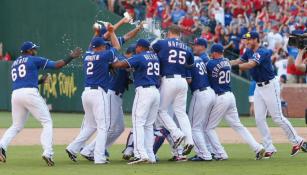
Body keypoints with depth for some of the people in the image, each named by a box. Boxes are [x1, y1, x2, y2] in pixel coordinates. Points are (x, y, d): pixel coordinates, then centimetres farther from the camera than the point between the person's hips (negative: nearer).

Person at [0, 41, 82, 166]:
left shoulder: (14, 64, 26)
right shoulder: (34, 60, 8)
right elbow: (57, 65, 4)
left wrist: (40, 81, 33)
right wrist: (71, 57, 13)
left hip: (15, 95, 6)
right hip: (30, 94, -6)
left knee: (16, 126, 15)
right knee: (47, 123, 1)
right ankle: (47, 153, -14)